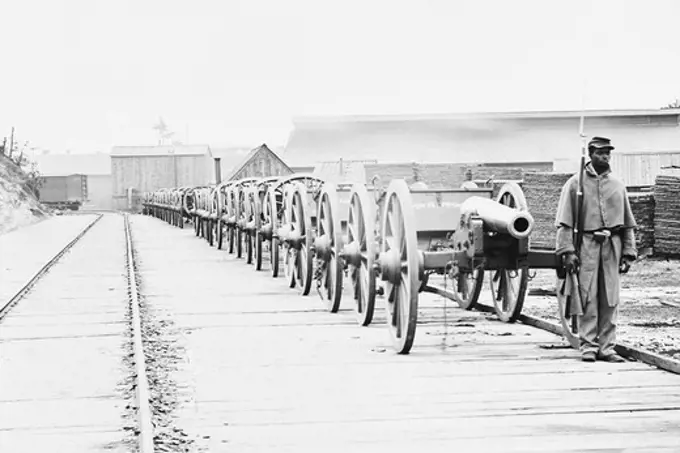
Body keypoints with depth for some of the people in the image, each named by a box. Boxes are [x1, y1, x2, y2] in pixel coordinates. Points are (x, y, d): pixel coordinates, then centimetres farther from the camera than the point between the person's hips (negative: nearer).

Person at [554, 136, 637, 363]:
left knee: (610, 299, 2)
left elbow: (628, 222, 17)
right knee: (588, 297, -5)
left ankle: (606, 347, 7)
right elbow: (565, 221, -1)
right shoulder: (575, 184, 3)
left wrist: (628, 252, 9)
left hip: (612, 244, 3)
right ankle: (588, 346, 1)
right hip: (587, 244, -3)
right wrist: (567, 250, -10)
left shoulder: (617, 184, 14)